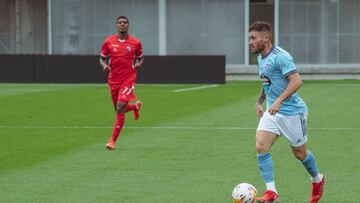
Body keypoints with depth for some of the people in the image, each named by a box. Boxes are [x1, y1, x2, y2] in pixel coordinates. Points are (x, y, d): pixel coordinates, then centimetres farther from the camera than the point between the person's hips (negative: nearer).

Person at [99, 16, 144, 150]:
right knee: (119, 110, 12)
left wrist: (139, 64, -8)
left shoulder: (136, 43, -1)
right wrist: (104, 65, -12)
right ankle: (135, 106, 48)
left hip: (128, 80, -3)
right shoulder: (109, 42, 1)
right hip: (113, 80, 3)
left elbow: (140, 58, 14)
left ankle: (113, 140, -10)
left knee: (120, 108, -18)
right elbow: (102, 58, 10)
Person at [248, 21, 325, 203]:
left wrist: (279, 101, -34)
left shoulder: (280, 56, -20)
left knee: (299, 152, 9)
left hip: (292, 111, -7)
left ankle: (317, 180, 39)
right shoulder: (261, 58, 9)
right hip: (272, 112, 7)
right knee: (261, 146, -14)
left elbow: (296, 81, -29)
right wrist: (259, 102, 17)